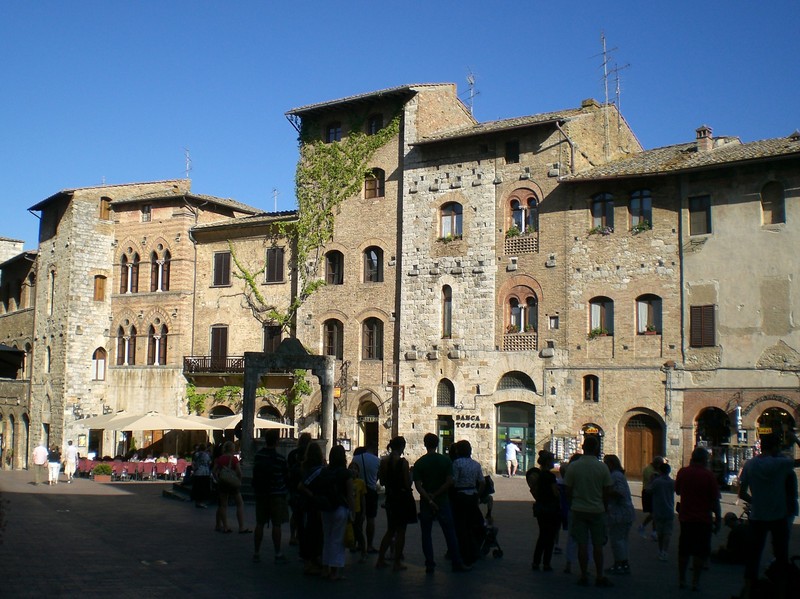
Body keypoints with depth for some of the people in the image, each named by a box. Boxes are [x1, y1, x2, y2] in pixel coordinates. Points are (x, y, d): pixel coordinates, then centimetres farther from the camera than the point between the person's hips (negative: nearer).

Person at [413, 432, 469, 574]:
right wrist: (436, 494, -7)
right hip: (443, 501, 0)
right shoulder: (446, 460, -3)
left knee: (426, 534, 7)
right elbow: (449, 481, -10)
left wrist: (429, 500, -14)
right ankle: (457, 563, 8)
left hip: (426, 503, 0)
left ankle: (430, 565, 6)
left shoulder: (419, 463, -3)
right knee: (449, 533, 7)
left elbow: (418, 485, -11)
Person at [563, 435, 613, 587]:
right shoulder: (602, 467, -8)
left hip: (578, 510, 0)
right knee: (597, 545, 9)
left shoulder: (573, 466, -7)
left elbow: (568, 490, -1)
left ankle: (584, 576, 9)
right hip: (597, 510, 0)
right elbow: (607, 491, -2)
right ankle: (600, 577, 11)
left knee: (582, 545, 6)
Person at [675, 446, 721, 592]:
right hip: (703, 519, -3)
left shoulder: (683, 472, -2)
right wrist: (718, 519, -1)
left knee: (684, 550, 14)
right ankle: (695, 581, 5)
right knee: (700, 551, 5)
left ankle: (681, 580, 19)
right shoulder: (708, 475, -12)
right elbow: (715, 500, -10)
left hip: (685, 517, 4)